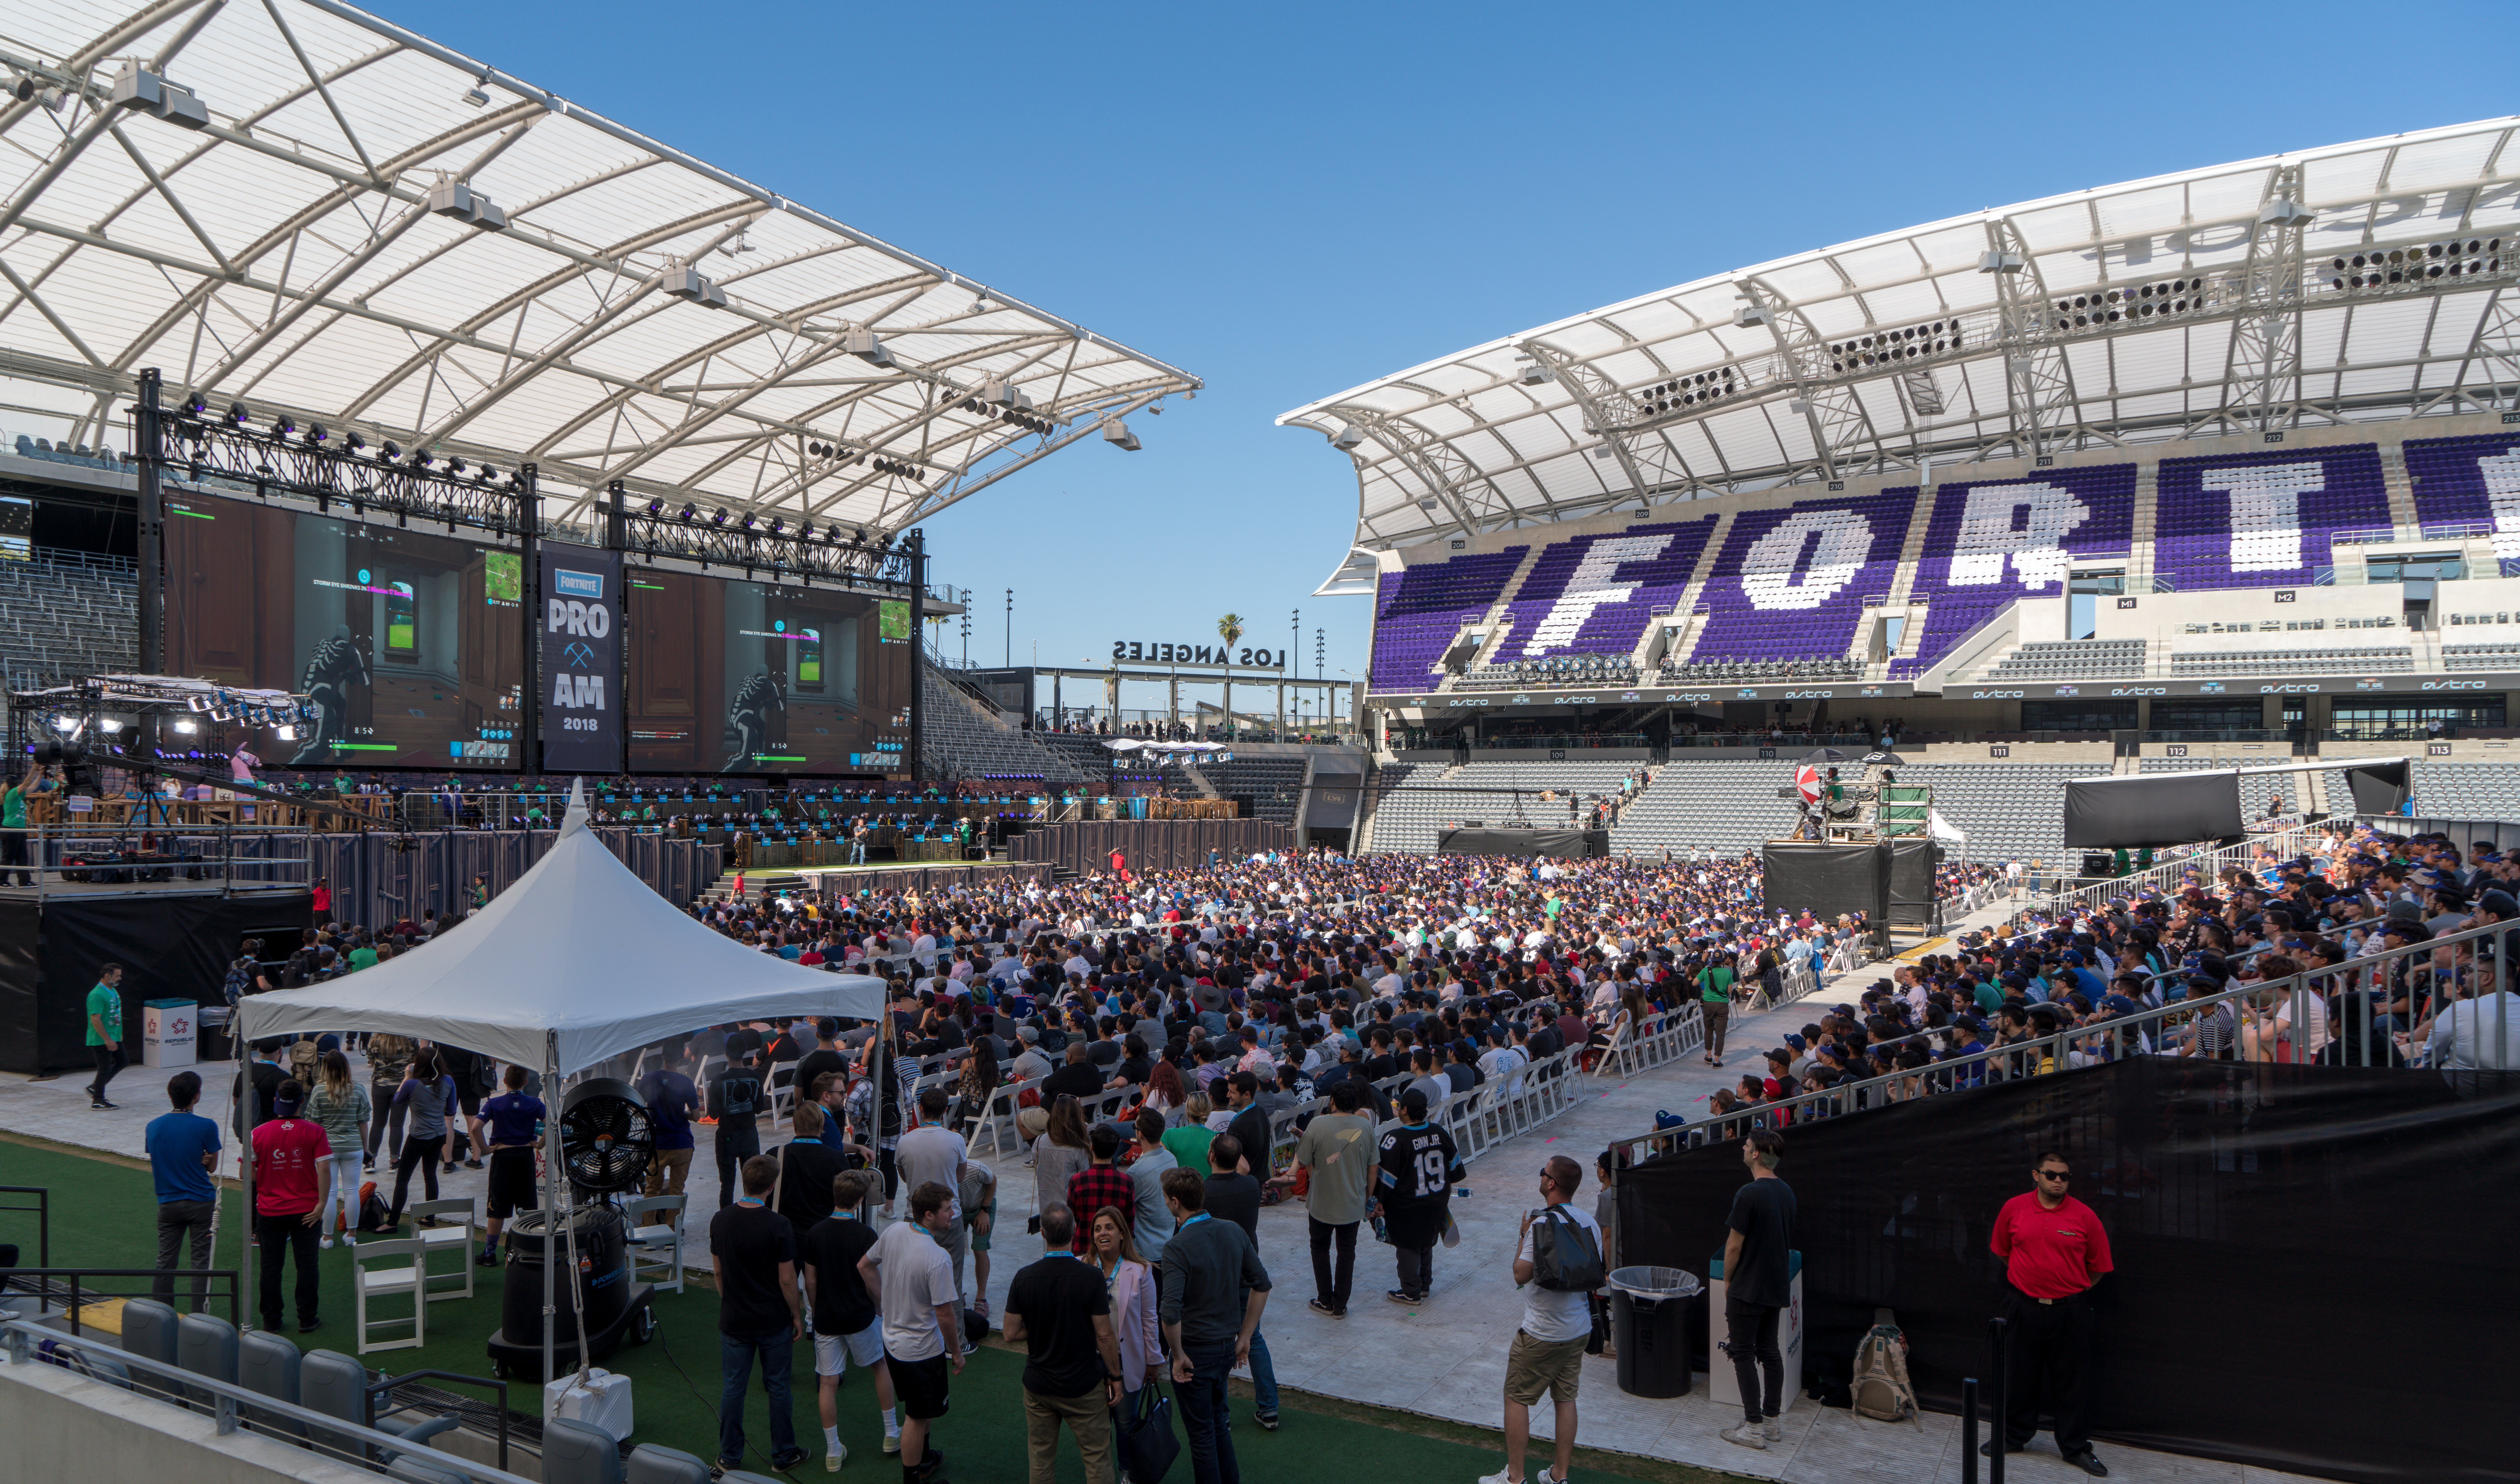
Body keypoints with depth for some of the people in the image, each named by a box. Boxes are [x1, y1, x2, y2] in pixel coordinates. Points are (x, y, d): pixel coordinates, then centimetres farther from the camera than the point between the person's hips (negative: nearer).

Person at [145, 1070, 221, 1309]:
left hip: (168, 1204, 4)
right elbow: (213, 1166, -4)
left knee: (165, 1262, 12)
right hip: (201, 1203, -4)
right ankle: (199, 1318, 4)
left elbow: (153, 1168, 9)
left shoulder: (153, 1126, 1)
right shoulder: (206, 1126, -12)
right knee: (201, 1262, 2)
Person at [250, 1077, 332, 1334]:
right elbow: (324, 1170, -14)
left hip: (270, 1211, 1)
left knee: (270, 1267, 12)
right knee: (306, 1265, 7)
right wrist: (321, 1205, -10)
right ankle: (307, 1320, 12)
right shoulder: (315, 1133, -9)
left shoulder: (259, 1134, -5)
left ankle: (271, 1321, 18)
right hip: (306, 1211, -1)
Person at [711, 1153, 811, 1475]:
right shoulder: (778, 1226, -21)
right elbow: (787, 1280, -15)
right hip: (774, 1322, -3)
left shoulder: (720, 1221, -8)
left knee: (732, 1388, 14)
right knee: (778, 1388, 11)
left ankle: (729, 1457, 25)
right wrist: (797, 1315, 0)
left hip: (733, 1320, 3)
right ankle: (783, 1455, 23)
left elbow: (718, 1272, 4)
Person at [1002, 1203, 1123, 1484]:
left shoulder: (1024, 1278, -11)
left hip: (1039, 1385, 3)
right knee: (1097, 1459, 12)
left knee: (1040, 1460, 18)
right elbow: (1104, 1336, -14)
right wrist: (1115, 1376, -1)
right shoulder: (1091, 1276, -19)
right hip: (1084, 1386, -2)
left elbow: (1011, 1334, -5)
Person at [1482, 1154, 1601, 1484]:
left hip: (1542, 1334, -7)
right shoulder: (1590, 1222, 0)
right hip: (1580, 1329, 7)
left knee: (1516, 1398, 6)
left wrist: (1523, 1236, -6)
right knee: (1566, 1397, 16)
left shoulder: (1543, 1224, -22)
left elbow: (1521, 1275, -18)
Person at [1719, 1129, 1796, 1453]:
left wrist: (1728, 1280, -3)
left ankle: (1754, 1428, 2)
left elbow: (1734, 1245, -17)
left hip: (1748, 1289, -8)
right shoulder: (1786, 1192, 5)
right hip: (1777, 1286, 8)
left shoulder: (1749, 1194, -21)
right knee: (1770, 1351, 16)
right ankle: (1772, 1420, 22)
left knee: (1743, 1353, 0)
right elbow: (1786, 1240, 14)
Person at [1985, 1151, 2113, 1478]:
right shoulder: (2014, 1209, -2)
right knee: (2020, 1374, 12)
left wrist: (2074, 1290, 8)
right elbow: (2001, 1250, 13)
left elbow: (2099, 1266, 5)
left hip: (2070, 1309, -1)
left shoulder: (2085, 1216, -6)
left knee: (2073, 1380, 7)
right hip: (2023, 1306, 1)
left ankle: (2076, 1447, 22)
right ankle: (2013, 1436, 28)